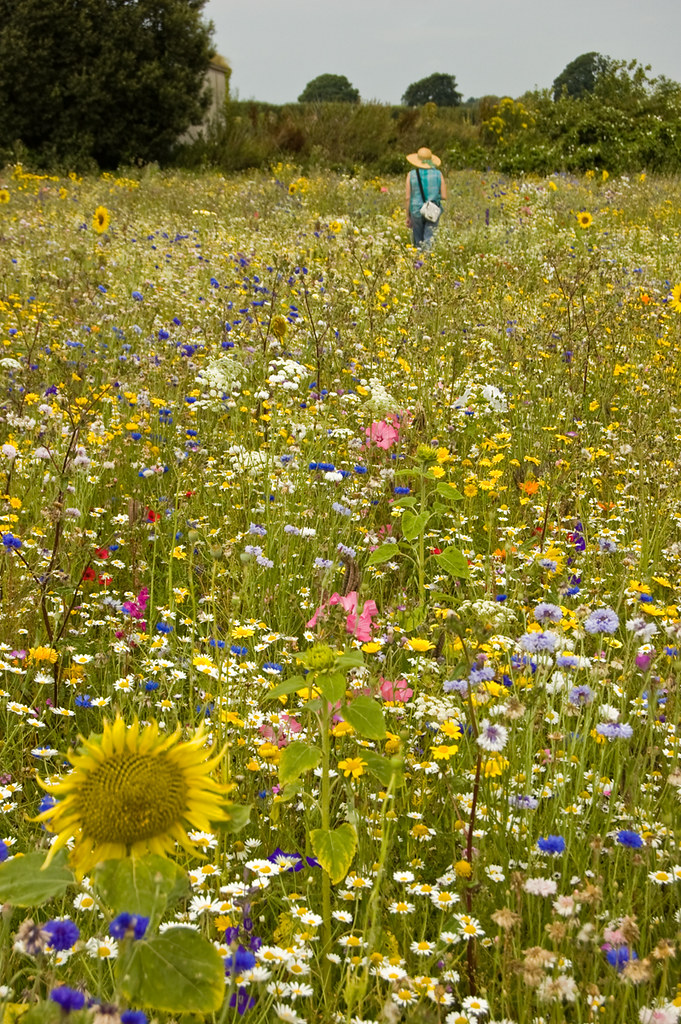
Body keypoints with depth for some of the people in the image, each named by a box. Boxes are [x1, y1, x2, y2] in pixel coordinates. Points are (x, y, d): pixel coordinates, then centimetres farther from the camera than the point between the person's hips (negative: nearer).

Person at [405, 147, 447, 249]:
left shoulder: (411, 175, -3)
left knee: (419, 243, 14)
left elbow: (408, 198, -3)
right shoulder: (438, 174, -1)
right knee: (428, 243, -4)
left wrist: (408, 216, 7)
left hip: (417, 211, 0)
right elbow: (444, 196, -1)